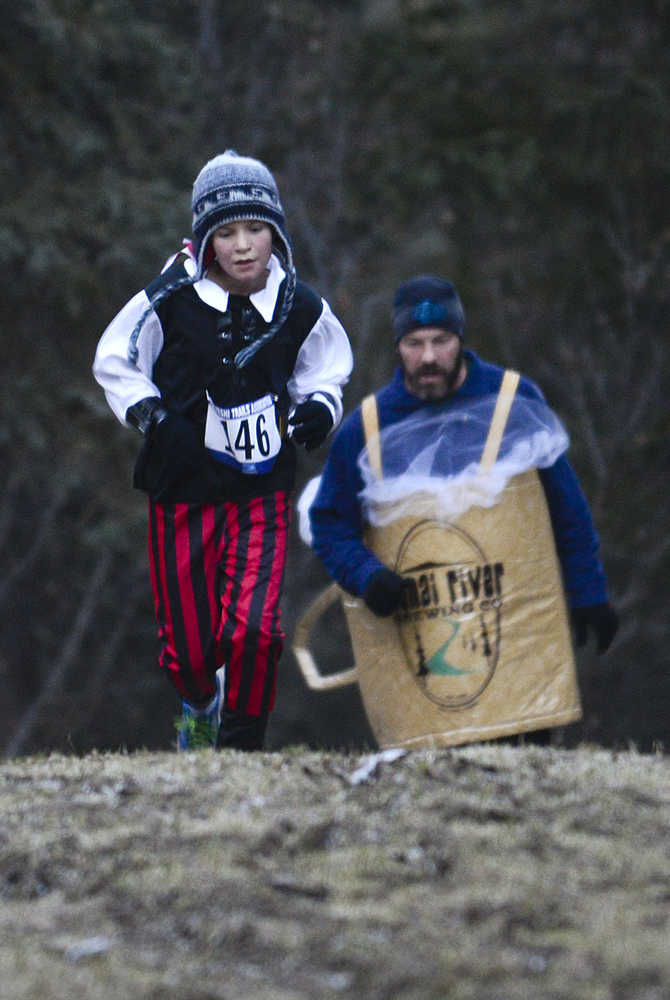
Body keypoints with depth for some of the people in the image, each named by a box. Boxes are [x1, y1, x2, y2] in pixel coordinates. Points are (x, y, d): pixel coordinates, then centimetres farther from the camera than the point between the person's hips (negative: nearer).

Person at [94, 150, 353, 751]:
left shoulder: (300, 310, -2)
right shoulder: (171, 301, -10)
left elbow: (325, 375, 16)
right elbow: (115, 363, 3)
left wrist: (318, 410, -5)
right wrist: (150, 414, -13)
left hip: (262, 492, 1)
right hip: (183, 491, -1)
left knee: (253, 632, -17)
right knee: (187, 650, 2)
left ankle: (241, 751, 3)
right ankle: (200, 702, 39)